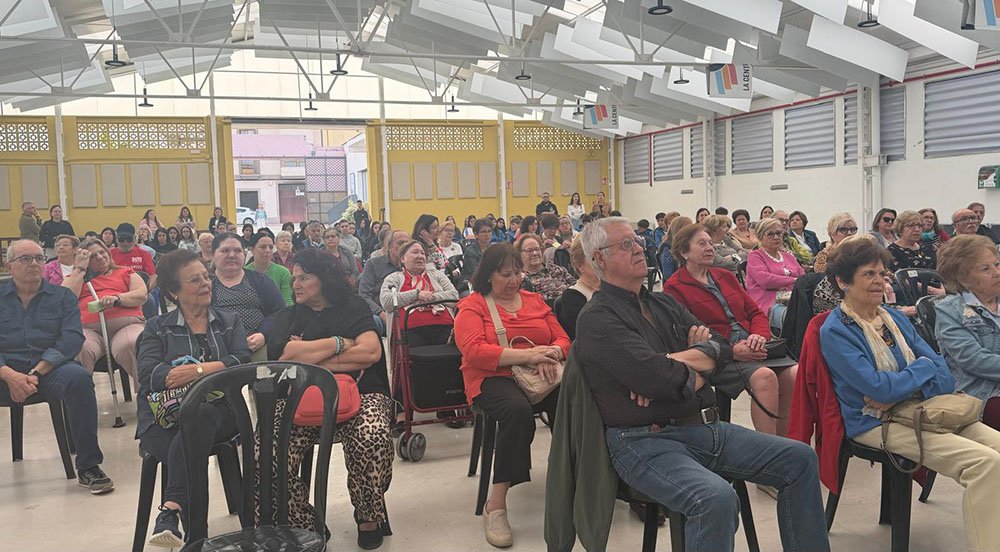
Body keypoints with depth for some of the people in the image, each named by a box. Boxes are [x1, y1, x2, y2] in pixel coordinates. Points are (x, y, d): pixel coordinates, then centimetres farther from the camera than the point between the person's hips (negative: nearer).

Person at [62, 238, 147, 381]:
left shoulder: (124, 272, 27)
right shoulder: (75, 277, 29)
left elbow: (142, 295, 10)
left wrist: (117, 298, -10)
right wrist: (80, 269, 13)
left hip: (127, 324, -1)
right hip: (88, 329, 1)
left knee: (132, 346, -38)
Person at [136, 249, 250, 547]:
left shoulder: (230, 321, 20)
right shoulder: (157, 327, 16)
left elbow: (242, 362, 2)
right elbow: (148, 374, -3)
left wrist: (199, 369, -16)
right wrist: (213, 369, -19)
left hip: (216, 409, 0)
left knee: (200, 416, -37)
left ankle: (170, 512, -40)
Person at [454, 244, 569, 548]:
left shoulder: (535, 300, 19)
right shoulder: (472, 306, 5)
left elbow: (563, 340, 12)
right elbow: (474, 351, -12)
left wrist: (549, 355, -13)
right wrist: (526, 355, -21)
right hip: (493, 378, -4)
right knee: (518, 409, -38)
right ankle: (496, 505, -30)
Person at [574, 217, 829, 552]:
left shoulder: (665, 304, 18)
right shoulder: (597, 319, -9)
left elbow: (722, 349, 7)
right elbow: (655, 376, -22)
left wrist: (670, 367, -12)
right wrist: (695, 373, 0)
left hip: (708, 427, 8)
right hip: (646, 442, -8)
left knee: (800, 459, 5)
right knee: (716, 498, -33)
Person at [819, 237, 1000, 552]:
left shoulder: (895, 318, 14)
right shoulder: (835, 331, -9)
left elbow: (943, 372, 8)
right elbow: (880, 389, -17)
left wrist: (902, 390, -13)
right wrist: (924, 367, -1)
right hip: (876, 423, -7)